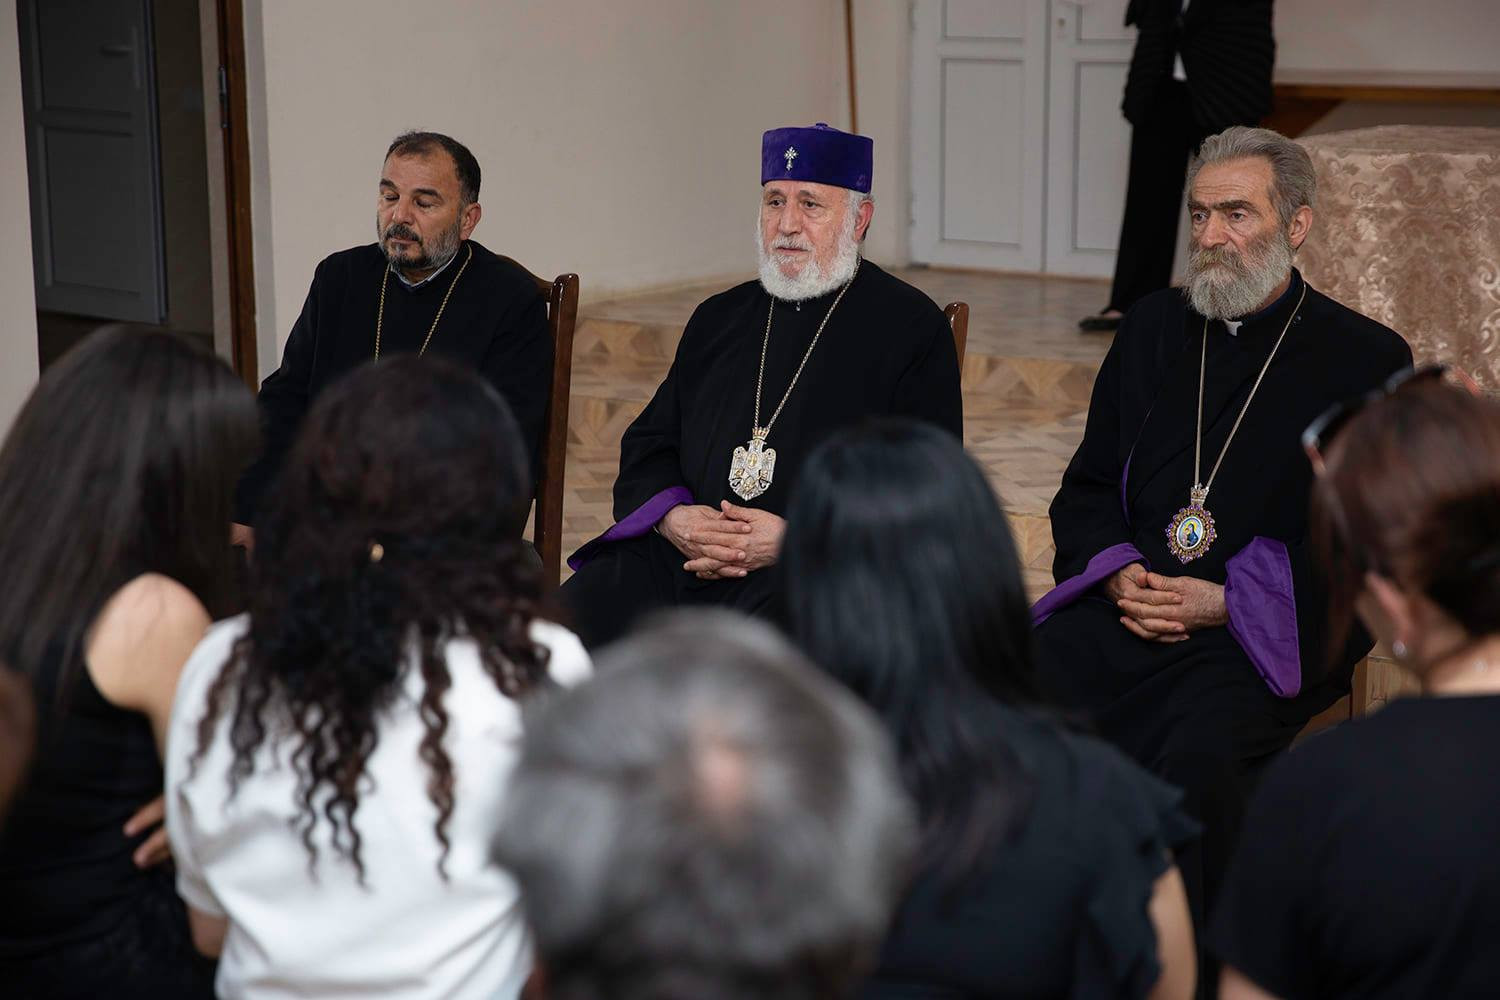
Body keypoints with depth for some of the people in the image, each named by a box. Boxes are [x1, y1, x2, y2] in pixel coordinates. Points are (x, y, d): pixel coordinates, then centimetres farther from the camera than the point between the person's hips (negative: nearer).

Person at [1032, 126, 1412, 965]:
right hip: (1125, 608, 4)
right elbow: (1086, 489, 22)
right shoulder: (1156, 328, 19)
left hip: (1267, 636, -4)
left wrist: (1225, 601, -12)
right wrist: (1118, 573, -1)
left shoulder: (1366, 360, 4)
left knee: (1199, 759, -34)